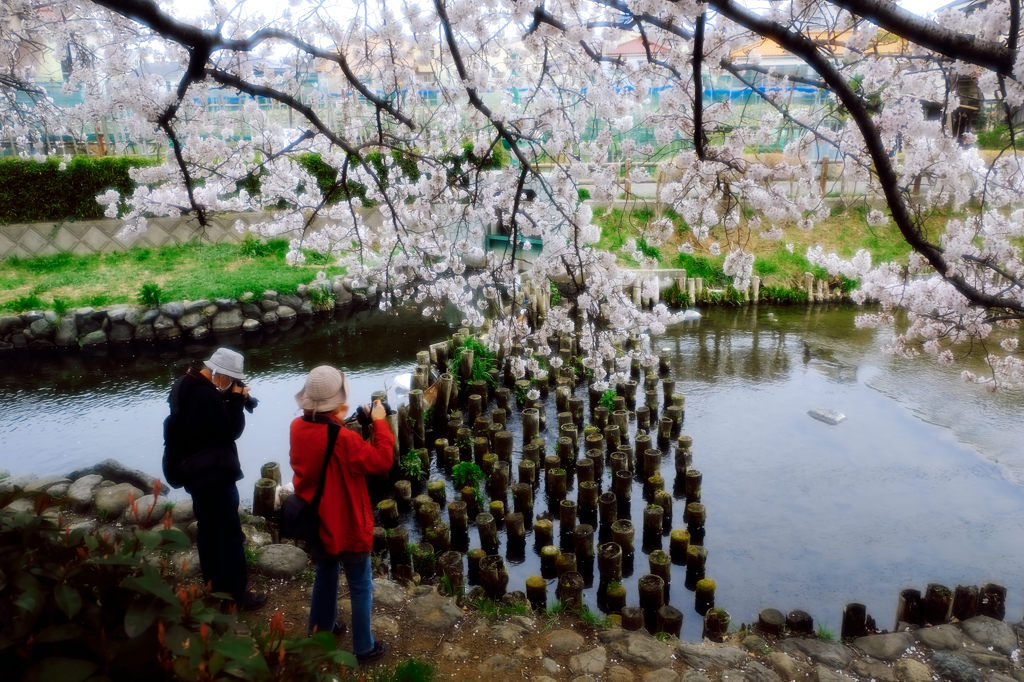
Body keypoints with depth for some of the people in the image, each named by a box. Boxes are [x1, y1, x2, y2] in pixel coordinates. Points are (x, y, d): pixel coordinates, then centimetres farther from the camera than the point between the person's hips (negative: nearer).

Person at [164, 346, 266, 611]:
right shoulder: (207, 396, -26)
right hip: (213, 473, -11)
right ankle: (236, 592, 6)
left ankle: (214, 584, 35)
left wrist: (232, 399, -1)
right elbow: (230, 431, -19)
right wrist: (237, 400, -12)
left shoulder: (187, 385, 7)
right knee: (229, 533, -2)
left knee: (209, 527, 21)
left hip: (196, 469, 11)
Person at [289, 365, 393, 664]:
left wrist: (334, 420, -1)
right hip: (346, 527, -7)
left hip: (315, 523, 7)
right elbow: (382, 461, -23)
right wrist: (380, 423, -17)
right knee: (361, 588, 12)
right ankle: (364, 648, 25)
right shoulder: (343, 439, -32)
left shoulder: (298, 427, -10)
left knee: (325, 574, 29)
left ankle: (320, 628, 48)